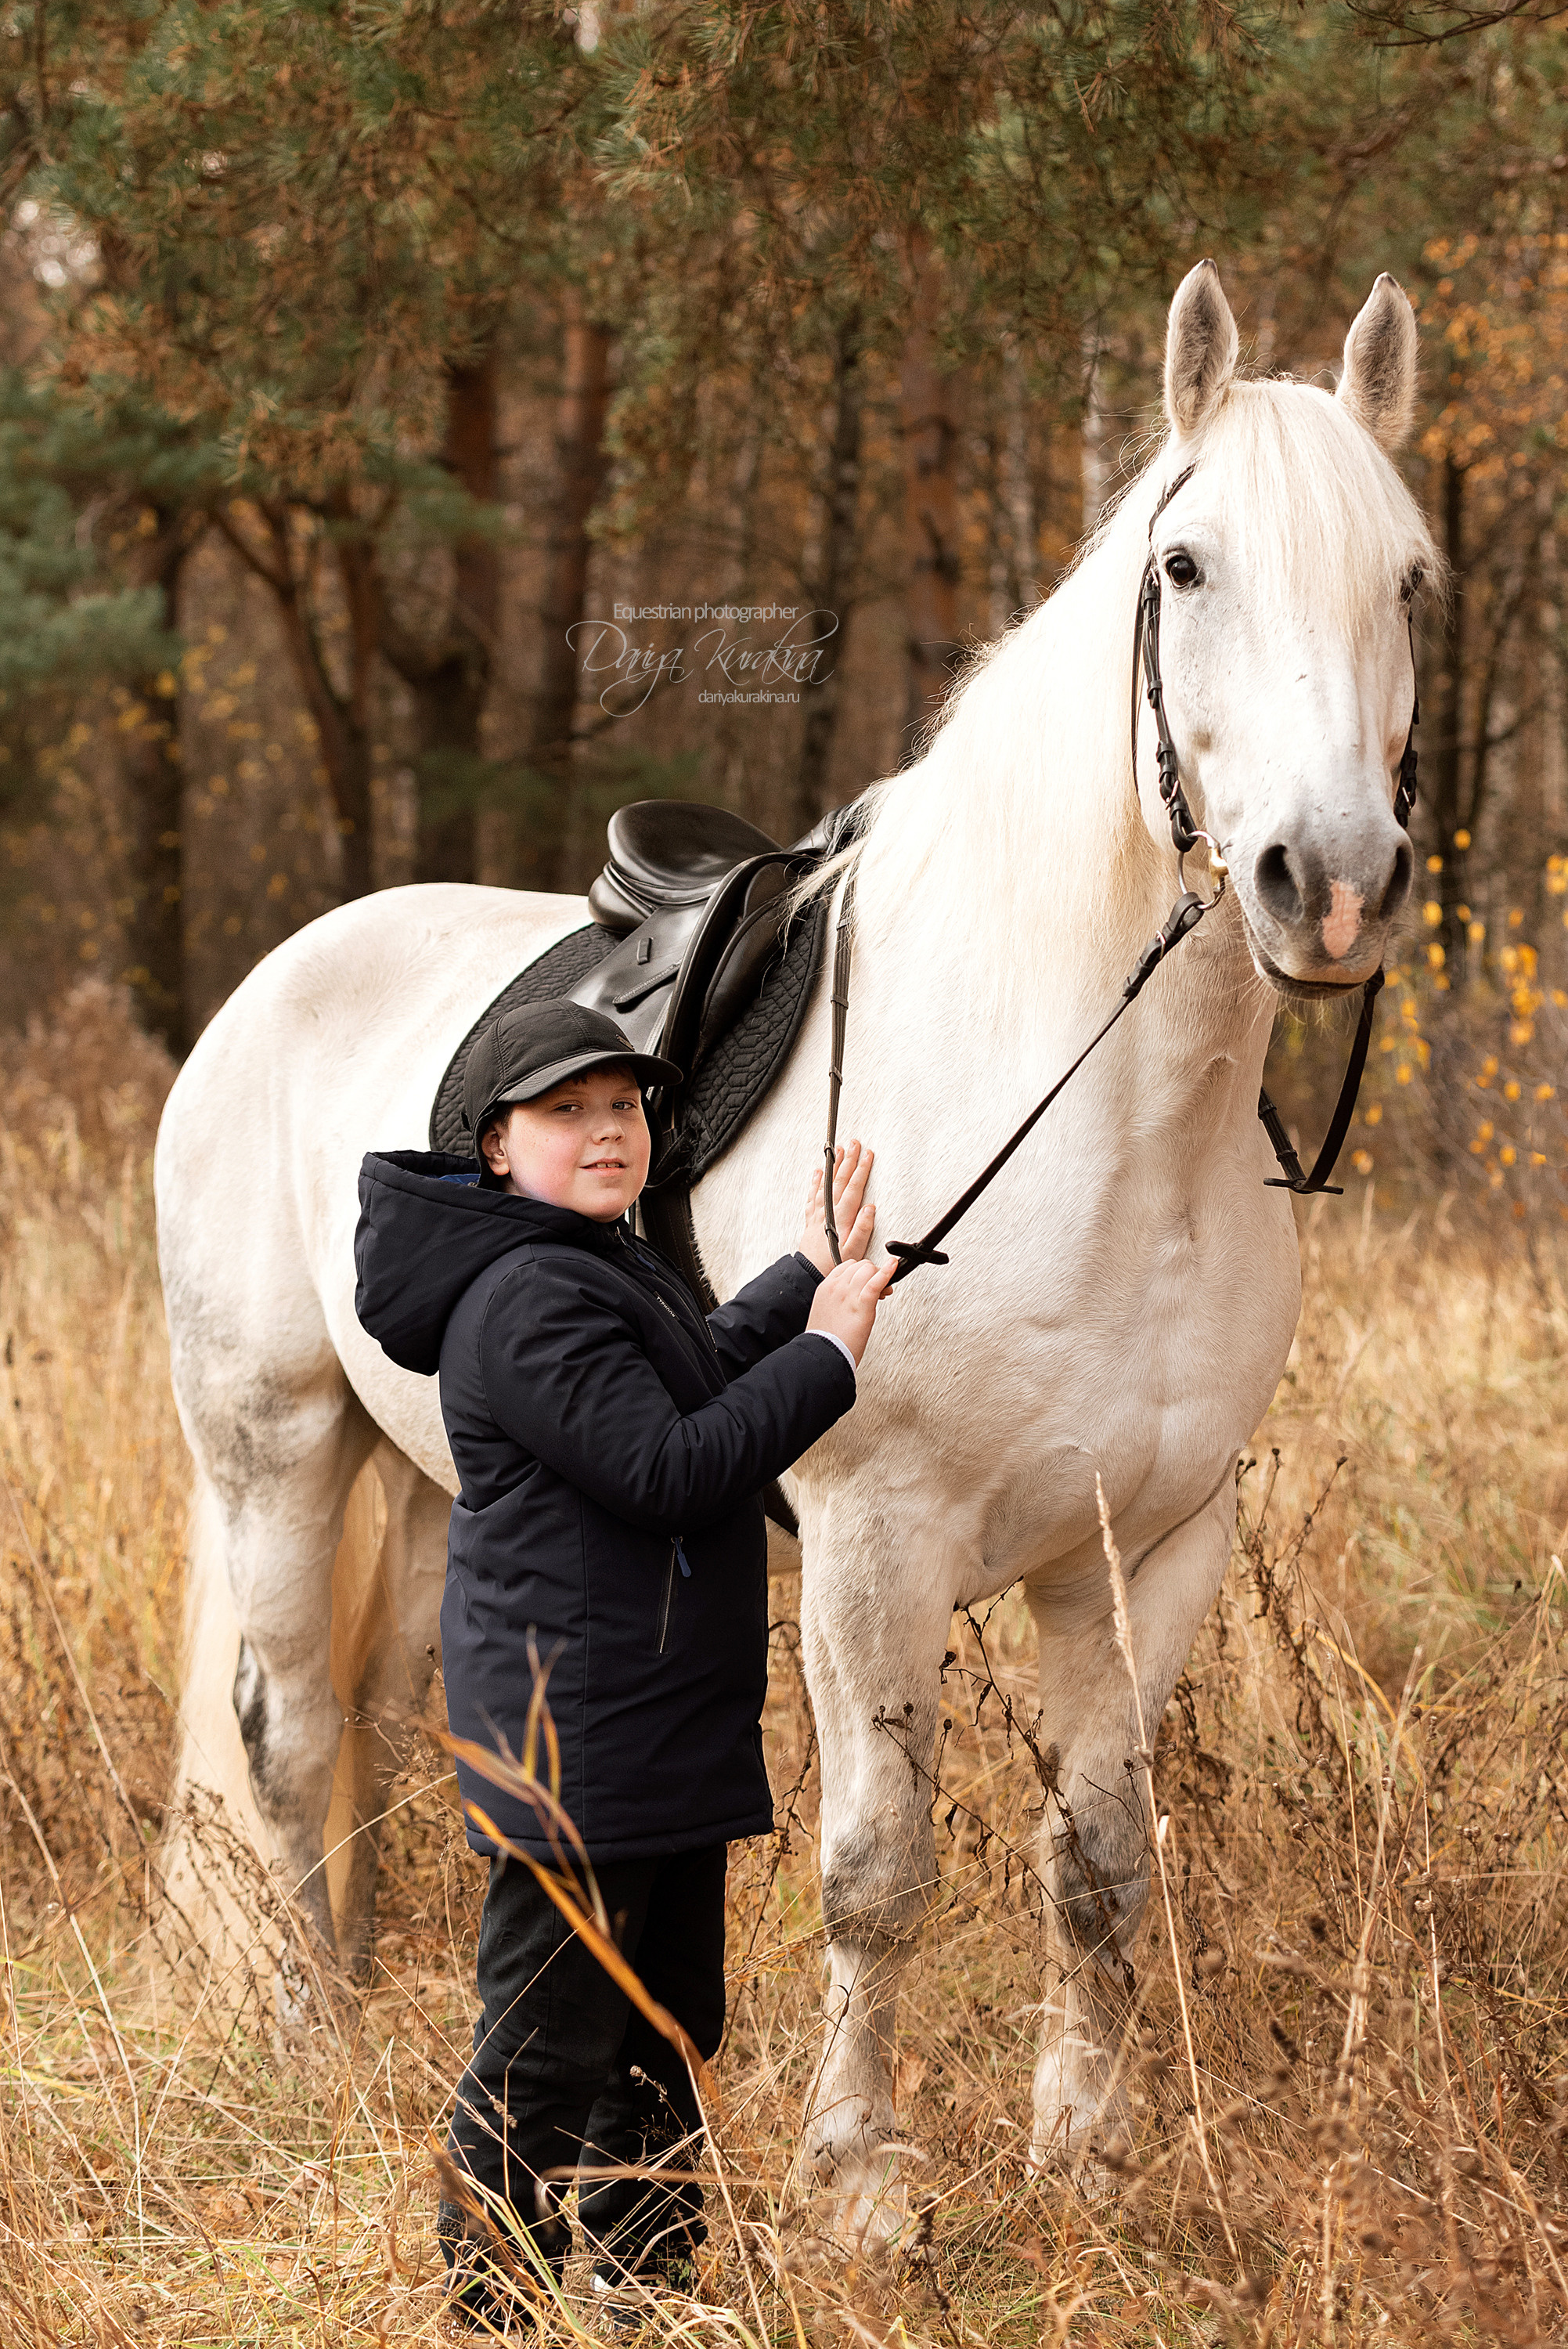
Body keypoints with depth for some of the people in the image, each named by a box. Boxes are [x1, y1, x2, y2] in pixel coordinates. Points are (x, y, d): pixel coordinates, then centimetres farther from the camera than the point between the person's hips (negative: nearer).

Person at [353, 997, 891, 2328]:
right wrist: (826, 1355, -19)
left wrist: (807, 1278, 27)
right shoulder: (529, 1299, -20)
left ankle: (649, 2284, 30)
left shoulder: (606, 1268, 15)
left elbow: (702, 1376, 34)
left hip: (667, 1733, 11)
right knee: (549, 2044, -4)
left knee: (669, 2017, 19)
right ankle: (492, 2305, 5)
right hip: (576, 1740, -11)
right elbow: (667, 1473, -26)